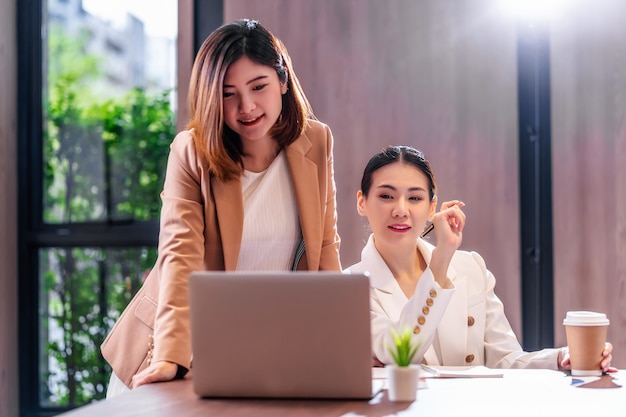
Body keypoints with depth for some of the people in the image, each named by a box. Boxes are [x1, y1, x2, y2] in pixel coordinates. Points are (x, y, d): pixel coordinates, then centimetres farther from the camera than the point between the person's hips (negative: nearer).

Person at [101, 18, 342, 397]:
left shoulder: (316, 143, -4)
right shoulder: (191, 152, -13)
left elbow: (324, 247, 3)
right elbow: (181, 256, -24)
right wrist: (170, 357, -36)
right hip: (195, 347, -2)